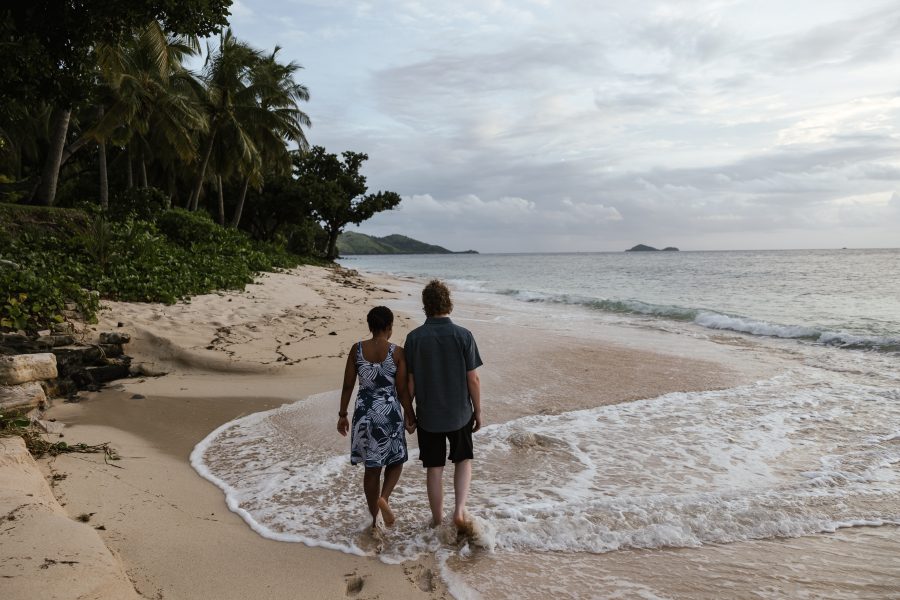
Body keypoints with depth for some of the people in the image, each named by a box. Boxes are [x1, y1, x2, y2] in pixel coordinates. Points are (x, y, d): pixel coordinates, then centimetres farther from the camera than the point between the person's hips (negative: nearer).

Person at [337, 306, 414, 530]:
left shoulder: (356, 349, -4)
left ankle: (375, 520, 23)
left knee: (372, 466, 14)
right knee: (396, 460, 19)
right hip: (390, 412, -3)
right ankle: (384, 497, -6)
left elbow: (347, 386, 0)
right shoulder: (397, 352, -11)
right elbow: (402, 390, -7)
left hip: (364, 413, 3)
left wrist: (342, 415, 10)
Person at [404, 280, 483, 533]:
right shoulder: (463, 335, -11)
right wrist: (478, 411, 5)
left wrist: (408, 411, 9)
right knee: (463, 460, 20)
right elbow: (473, 379, -8)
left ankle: (437, 520, 26)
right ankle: (459, 511, 6)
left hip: (427, 415, 0)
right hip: (459, 413, 0)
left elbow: (409, 382, -5)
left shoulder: (414, 338, -9)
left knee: (434, 468, 13)